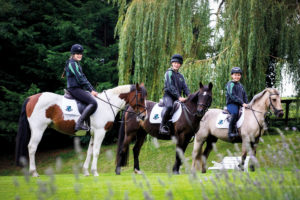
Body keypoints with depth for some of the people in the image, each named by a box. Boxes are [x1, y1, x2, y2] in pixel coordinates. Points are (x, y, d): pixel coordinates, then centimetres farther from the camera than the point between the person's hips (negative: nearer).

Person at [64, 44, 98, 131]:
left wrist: (92, 90, 11)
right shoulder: (72, 63, -10)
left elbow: (83, 78, 20)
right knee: (93, 103, -24)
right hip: (74, 89, -11)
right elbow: (80, 79, -16)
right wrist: (91, 90, -13)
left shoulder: (77, 64, 21)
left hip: (78, 89, 11)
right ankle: (79, 123, -27)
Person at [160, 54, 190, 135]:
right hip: (168, 95, -7)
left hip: (178, 97, 7)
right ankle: (163, 125, -30)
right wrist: (179, 97, -22)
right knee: (169, 106, -38)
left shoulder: (180, 76, 19)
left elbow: (185, 87, 12)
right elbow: (171, 87, -14)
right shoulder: (169, 73, -3)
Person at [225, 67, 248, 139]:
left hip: (239, 105, 8)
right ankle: (231, 132, -36)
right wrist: (242, 103, -18)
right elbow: (232, 96, -16)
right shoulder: (230, 84, -5)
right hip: (231, 104, -8)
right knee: (235, 113, -35)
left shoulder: (240, 85, 20)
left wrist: (246, 104, 4)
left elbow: (244, 96, 23)